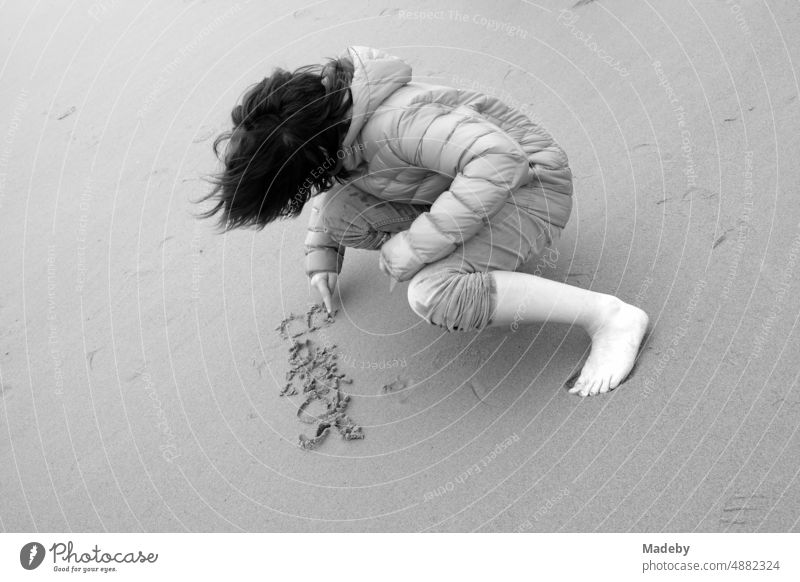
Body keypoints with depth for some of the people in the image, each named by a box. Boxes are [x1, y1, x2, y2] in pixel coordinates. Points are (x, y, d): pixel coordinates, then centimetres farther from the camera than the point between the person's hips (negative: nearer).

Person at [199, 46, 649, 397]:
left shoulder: (392, 122, -32)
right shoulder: (327, 110, -2)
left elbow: (499, 158, -40)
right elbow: (332, 181, 20)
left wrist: (418, 243, -35)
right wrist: (322, 251, 15)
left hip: (527, 185, -9)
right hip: (472, 186, 9)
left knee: (432, 296, -33)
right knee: (337, 211, -5)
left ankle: (610, 315, -18)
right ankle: (492, 289, 3)